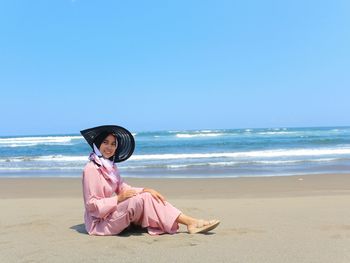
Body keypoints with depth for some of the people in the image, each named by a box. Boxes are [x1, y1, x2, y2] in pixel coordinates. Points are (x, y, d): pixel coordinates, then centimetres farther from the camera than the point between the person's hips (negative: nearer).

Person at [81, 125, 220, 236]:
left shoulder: (110, 166, 10)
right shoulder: (91, 169, -16)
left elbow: (124, 188, 6)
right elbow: (92, 204, -18)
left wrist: (145, 190, -9)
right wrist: (119, 198, -22)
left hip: (113, 214, 8)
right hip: (100, 223, -8)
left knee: (147, 196, -8)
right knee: (141, 199, -21)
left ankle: (191, 222, -16)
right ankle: (191, 222, -17)